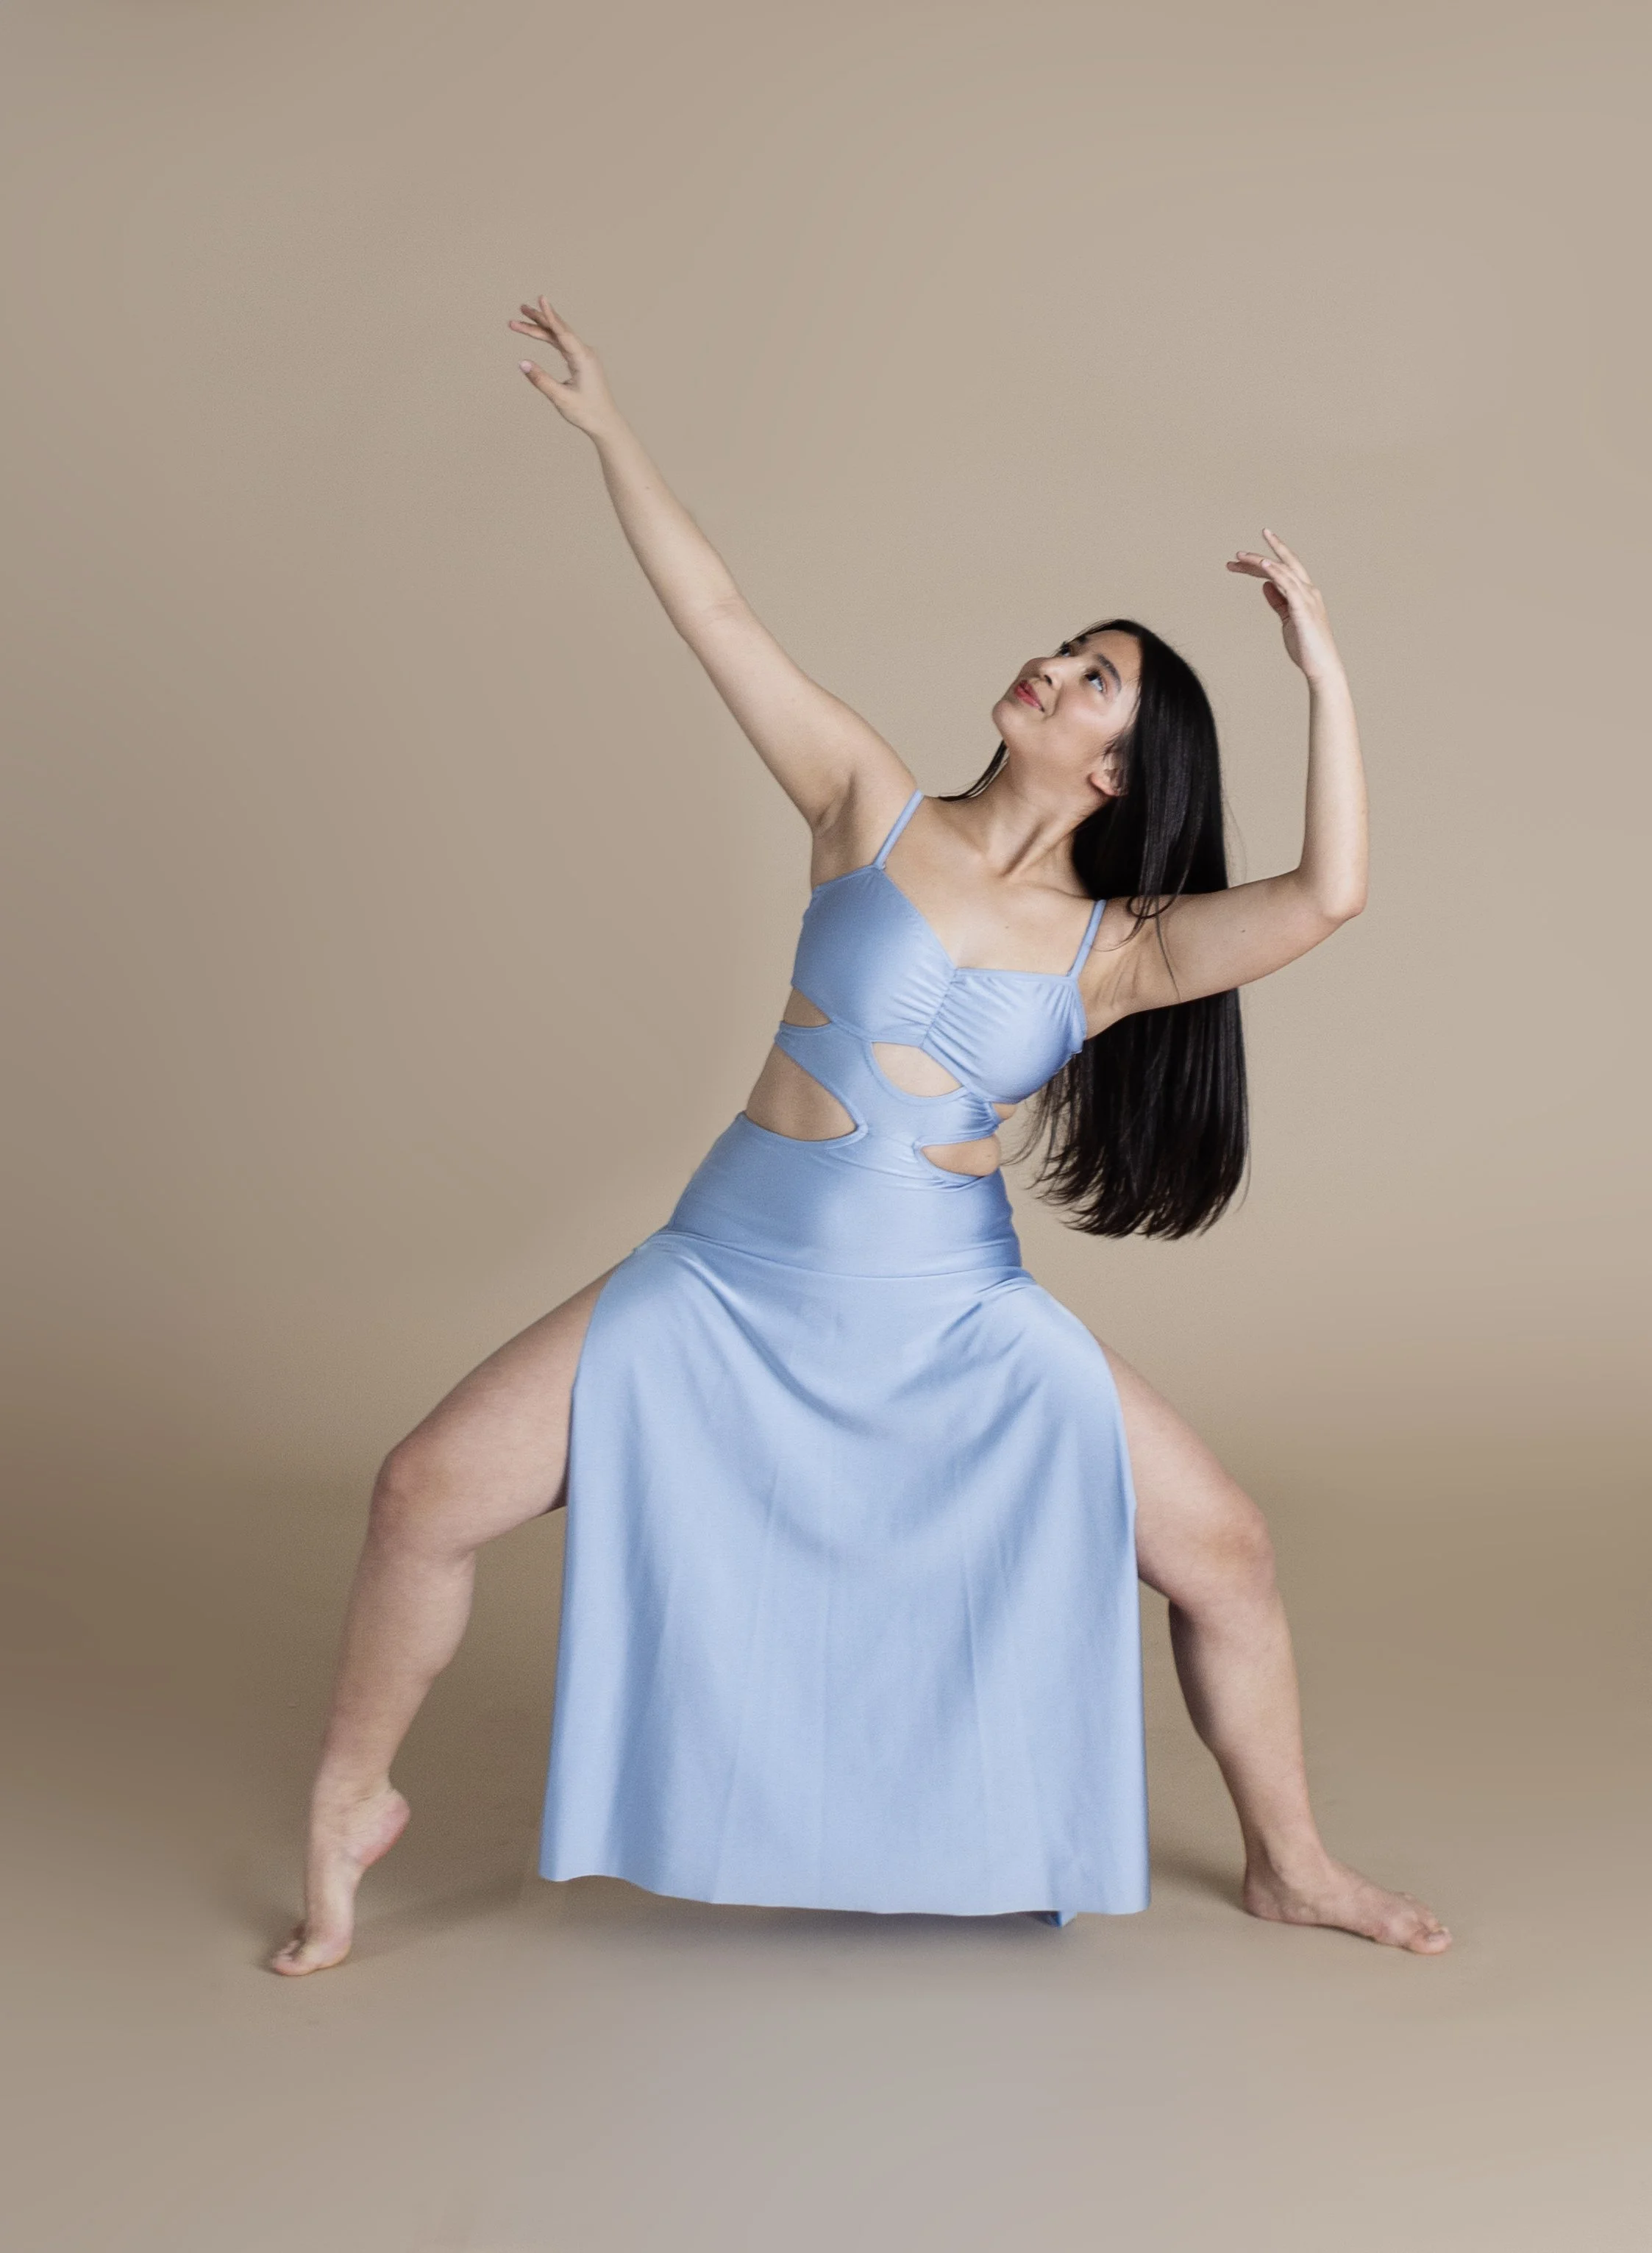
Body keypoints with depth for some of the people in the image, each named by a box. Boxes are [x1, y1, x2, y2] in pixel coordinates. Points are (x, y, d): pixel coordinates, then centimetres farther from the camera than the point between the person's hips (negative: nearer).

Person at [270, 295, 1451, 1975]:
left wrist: (1324, 672, -18)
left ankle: (1288, 1865, 25)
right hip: (729, 1282, 0)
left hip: (958, 1319, 1)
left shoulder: (1115, 952, -4)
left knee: (1222, 1550, -3)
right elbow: (718, 620, -2)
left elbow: (1327, 895, -18)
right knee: (427, 1492, -10)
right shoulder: (875, 812, -2)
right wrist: (607, 427, -2)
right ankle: (351, 1806, 18)